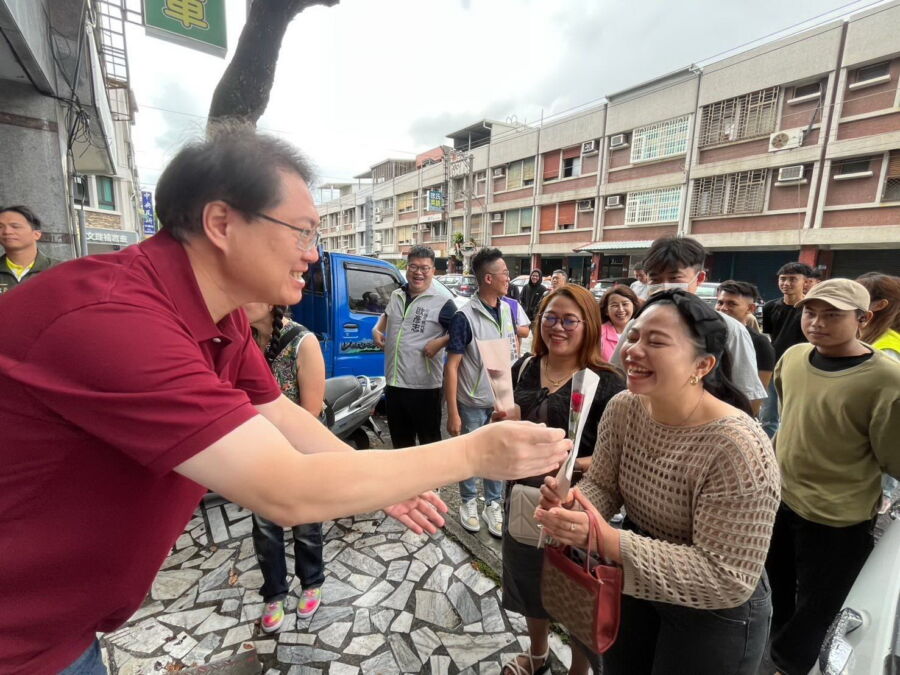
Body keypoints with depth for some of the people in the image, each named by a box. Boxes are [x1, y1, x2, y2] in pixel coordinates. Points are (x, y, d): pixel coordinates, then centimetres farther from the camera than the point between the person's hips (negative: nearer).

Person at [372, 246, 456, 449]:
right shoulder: (396, 296, 9)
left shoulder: (442, 303, -10)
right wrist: (376, 330, 12)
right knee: (399, 436, 22)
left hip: (424, 385, -6)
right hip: (394, 382, 6)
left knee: (429, 437, 8)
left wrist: (440, 342, -22)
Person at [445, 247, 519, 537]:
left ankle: (493, 505, 36)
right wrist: (452, 413, -17)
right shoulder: (465, 317, -19)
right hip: (472, 403, -5)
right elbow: (451, 366, -16)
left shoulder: (509, 309, -1)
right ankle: (469, 502, 37)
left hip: (502, 400, 5)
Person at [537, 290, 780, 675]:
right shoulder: (623, 408, -13)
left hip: (713, 614, -5)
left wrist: (606, 540, -36)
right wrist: (571, 503, -28)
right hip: (633, 585, 5)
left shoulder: (739, 450, -32)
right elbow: (602, 485, -5)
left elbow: (728, 578, -28)